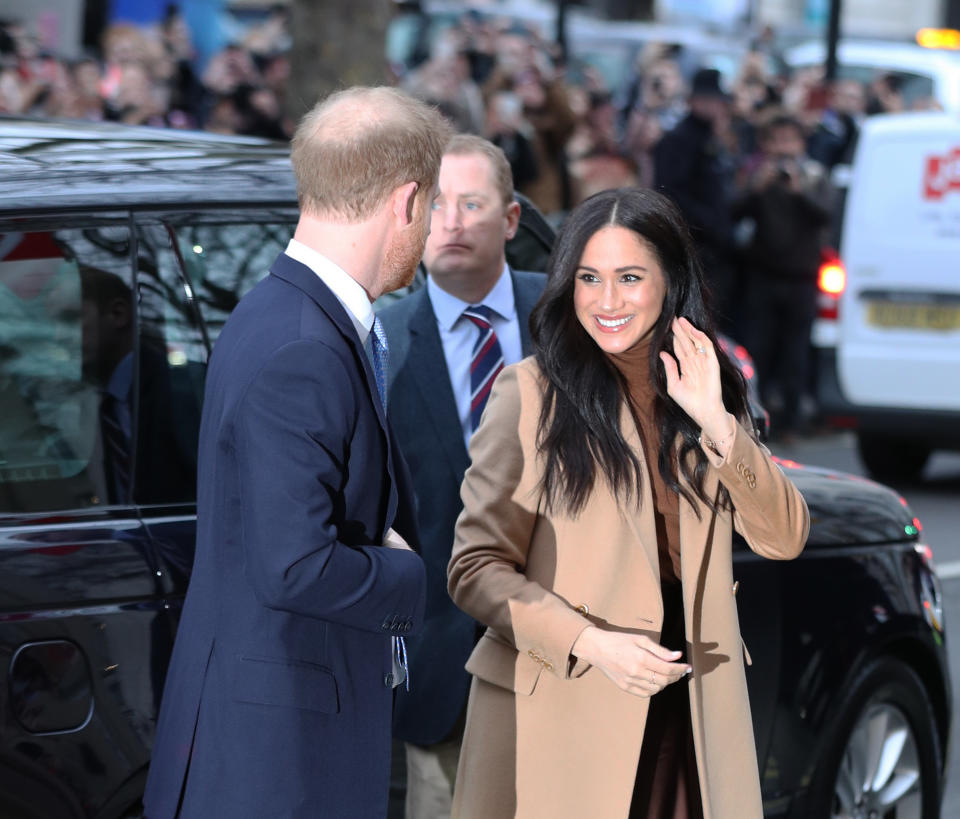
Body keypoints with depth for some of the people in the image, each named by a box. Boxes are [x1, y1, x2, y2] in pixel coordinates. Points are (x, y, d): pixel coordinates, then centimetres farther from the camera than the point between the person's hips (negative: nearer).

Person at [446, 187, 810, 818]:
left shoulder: (707, 390, 8)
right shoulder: (530, 393, -6)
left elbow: (784, 539, -1)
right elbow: (476, 567, -8)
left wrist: (717, 426, -13)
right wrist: (590, 642, -20)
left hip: (692, 708, 4)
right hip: (558, 712, -4)